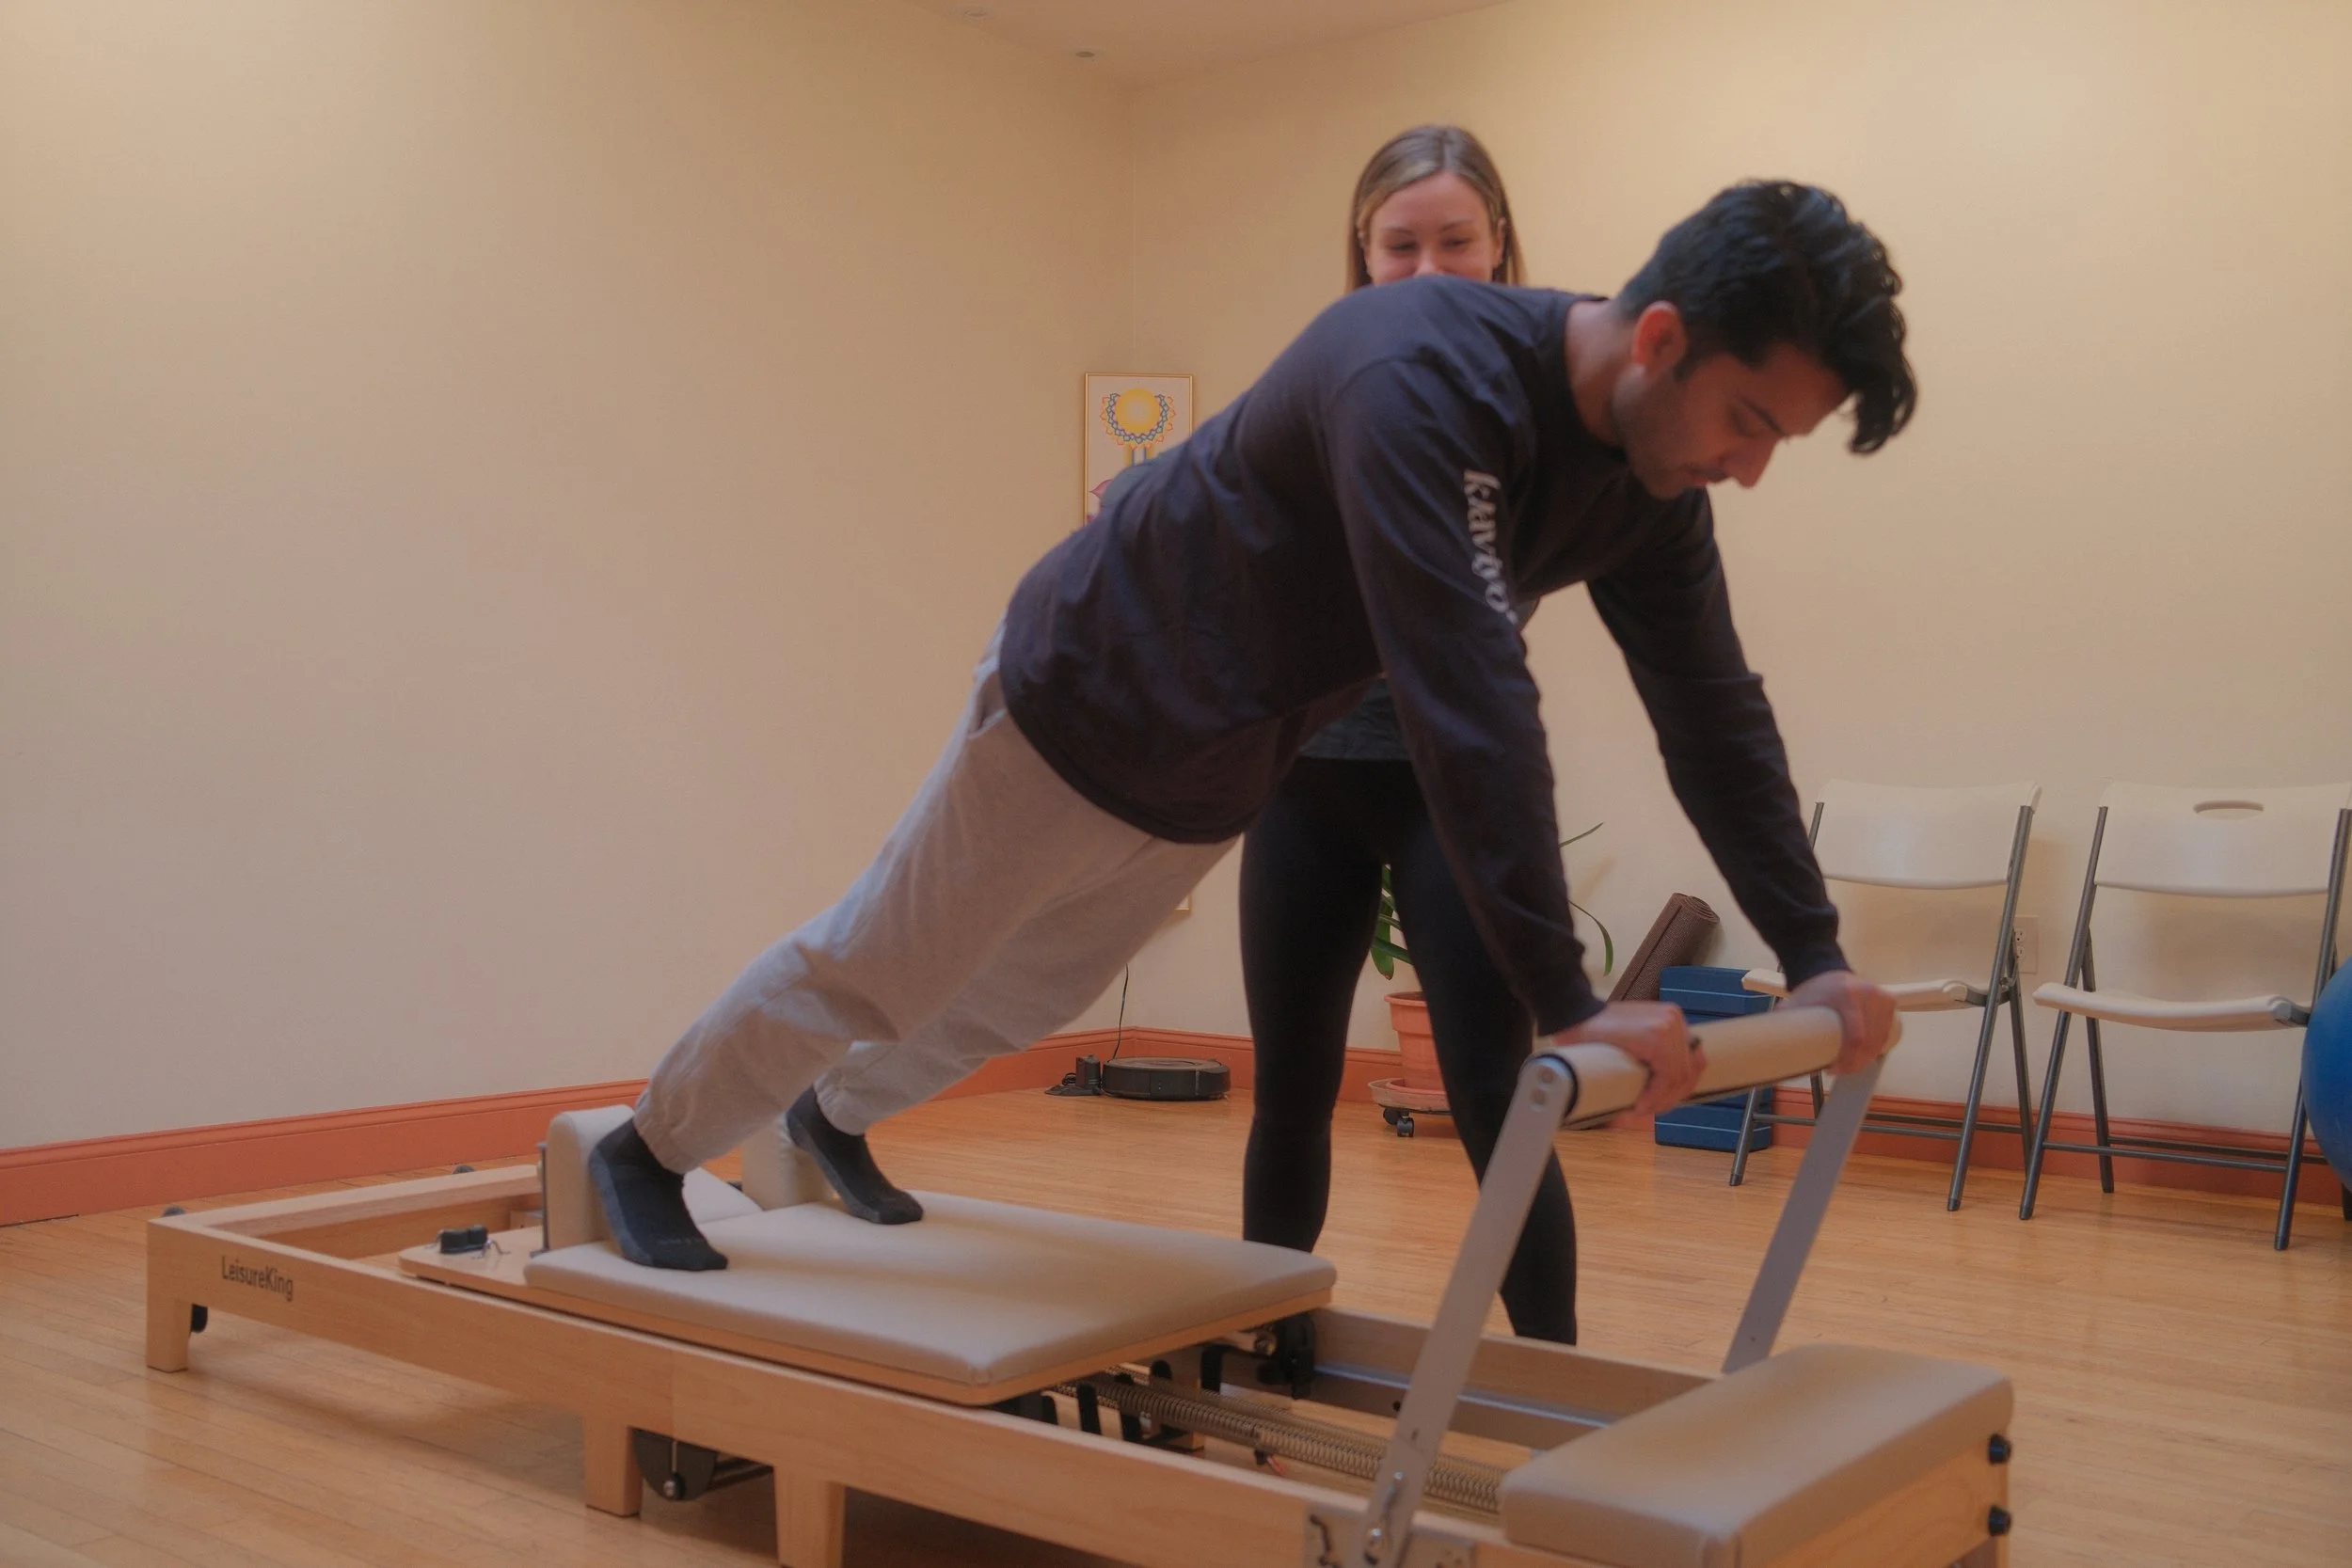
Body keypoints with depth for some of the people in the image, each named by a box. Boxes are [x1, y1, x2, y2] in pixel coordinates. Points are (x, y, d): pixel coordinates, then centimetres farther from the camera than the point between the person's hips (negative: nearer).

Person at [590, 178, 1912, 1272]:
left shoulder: (1648, 463, -10)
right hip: (1088, 700, -8)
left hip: (1217, 775, 8)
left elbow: (1714, 711, -4)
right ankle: (650, 1151, 35)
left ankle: (836, 1122, 54)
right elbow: (1468, 706, -43)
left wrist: (1815, 955, -10)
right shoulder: (1422, 375, -37)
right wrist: (1569, 1002, -42)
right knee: (874, 968, 9)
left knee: (1022, 998, 26)